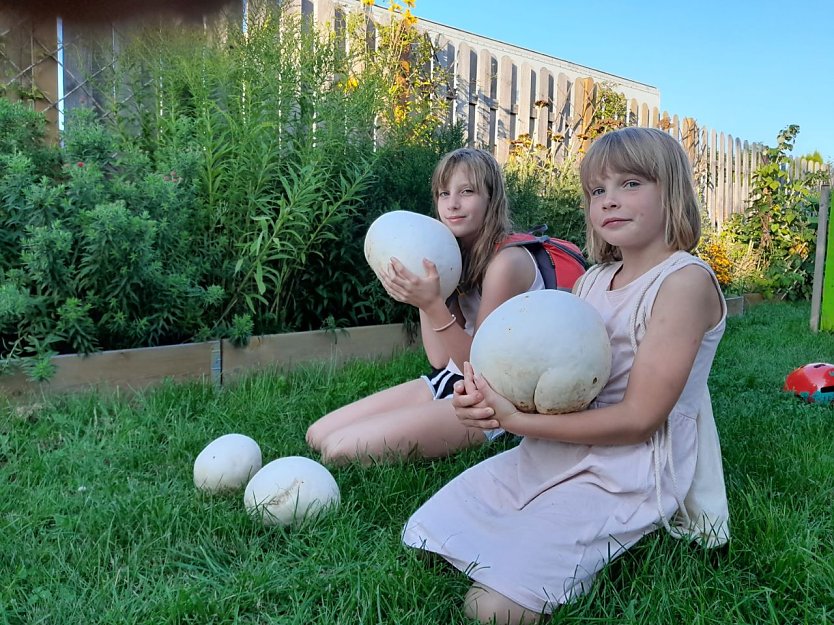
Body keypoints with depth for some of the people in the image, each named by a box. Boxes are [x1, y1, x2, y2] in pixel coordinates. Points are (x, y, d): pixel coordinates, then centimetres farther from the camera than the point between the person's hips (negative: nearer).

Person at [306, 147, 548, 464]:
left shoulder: (508, 260, -18)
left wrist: (432, 305, -29)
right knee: (317, 436, 0)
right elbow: (440, 358, 2)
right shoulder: (456, 252, 7)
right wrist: (419, 294, -7)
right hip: (447, 381, 8)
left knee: (339, 450, -18)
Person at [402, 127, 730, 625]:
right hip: (556, 451, 8)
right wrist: (488, 395, -17)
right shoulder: (592, 281, 10)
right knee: (421, 536, 4)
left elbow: (639, 418, -19)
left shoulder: (685, 280, -14)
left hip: (630, 473, -7)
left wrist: (517, 421, -22)